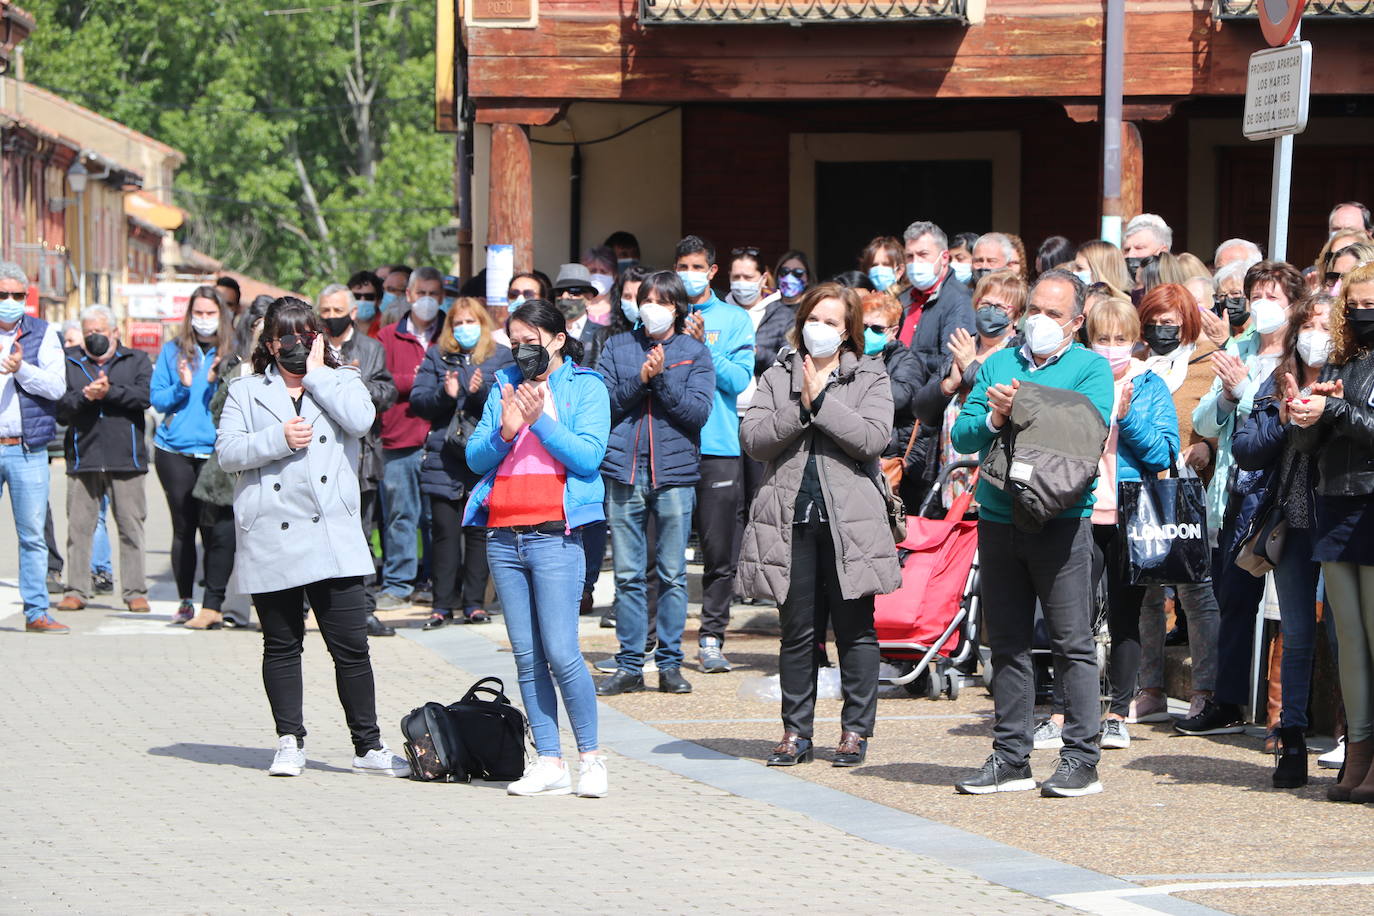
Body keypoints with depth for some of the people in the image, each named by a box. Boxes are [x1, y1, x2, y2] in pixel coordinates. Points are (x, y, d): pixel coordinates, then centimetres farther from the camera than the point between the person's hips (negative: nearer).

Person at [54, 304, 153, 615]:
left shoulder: (136, 360, 11)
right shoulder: (70, 362, 12)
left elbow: (145, 396, -6)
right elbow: (58, 405, 1)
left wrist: (110, 391, -15)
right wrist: (84, 397, -15)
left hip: (126, 458, -1)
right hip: (83, 457, 1)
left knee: (131, 526, -1)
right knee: (79, 527, 0)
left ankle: (135, 592, 3)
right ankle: (77, 591, 6)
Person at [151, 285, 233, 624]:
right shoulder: (173, 351, 8)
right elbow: (156, 399, 6)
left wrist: (216, 383, -15)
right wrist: (181, 387, -11)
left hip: (216, 452, -2)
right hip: (175, 452, 2)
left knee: (214, 527, -9)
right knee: (183, 528, 5)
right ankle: (185, 601, 14)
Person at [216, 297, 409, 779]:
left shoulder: (341, 382, 13)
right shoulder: (246, 391, 12)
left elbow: (360, 420, -9)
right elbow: (227, 451, 0)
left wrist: (317, 374, -2)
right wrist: (278, 440, -12)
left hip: (332, 536, -1)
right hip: (271, 538, 1)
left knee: (351, 645, -3)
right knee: (281, 645, 6)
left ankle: (368, 746, 5)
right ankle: (289, 742, 16)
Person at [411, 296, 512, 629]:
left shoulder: (501, 357, 9)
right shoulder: (436, 357, 13)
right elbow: (418, 401, 4)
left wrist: (481, 392, -19)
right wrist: (445, 394, -14)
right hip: (443, 458, 1)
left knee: (479, 531, 0)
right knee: (445, 532, -3)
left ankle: (474, 602, 7)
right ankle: (443, 604, 1)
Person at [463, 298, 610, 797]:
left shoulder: (586, 387, 3)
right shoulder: (504, 386, 15)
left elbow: (588, 456, -9)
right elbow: (475, 457, 9)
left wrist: (540, 419, -14)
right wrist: (505, 432, -9)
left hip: (555, 534, -5)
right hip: (503, 535, 5)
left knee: (561, 653, -11)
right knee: (527, 657, 4)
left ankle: (591, 757, 1)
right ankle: (549, 763, 8)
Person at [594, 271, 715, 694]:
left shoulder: (695, 353, 6)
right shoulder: (618, 347, 11)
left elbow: (698, 411, -5)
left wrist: (661, 378, -14)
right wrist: (639, 380, -12)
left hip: (675, 473, -1)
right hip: (624, 472, 1)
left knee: (672, 576, 2)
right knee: (628, 576, 3)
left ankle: (670, 663, 9)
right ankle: (629, 665, 7)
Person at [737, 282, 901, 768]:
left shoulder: (870, 379, 6)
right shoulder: (778, 378, 13)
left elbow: (872, 437, -10)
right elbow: (753, 438, 0)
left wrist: (821, 400, -10)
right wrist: (800, 409, -12)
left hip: (849, 520, -2)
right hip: (791, 518, 2)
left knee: (854, 628, 2)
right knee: (798, 630, 5)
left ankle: (856, 730, 10)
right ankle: (796, 732, 12)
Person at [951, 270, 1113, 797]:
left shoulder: (1090, 368, 3)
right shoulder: (998, 365, 15)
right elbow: (962, 437, 7)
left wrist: (1021, 411, -15)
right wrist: (993, 420, -13)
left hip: (1061, 521, -5)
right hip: (999, 517, 5)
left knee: (1072, 643, -4)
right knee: (1006, 643, 9)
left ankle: (1081, 760, -1)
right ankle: (1010, 758, 15)